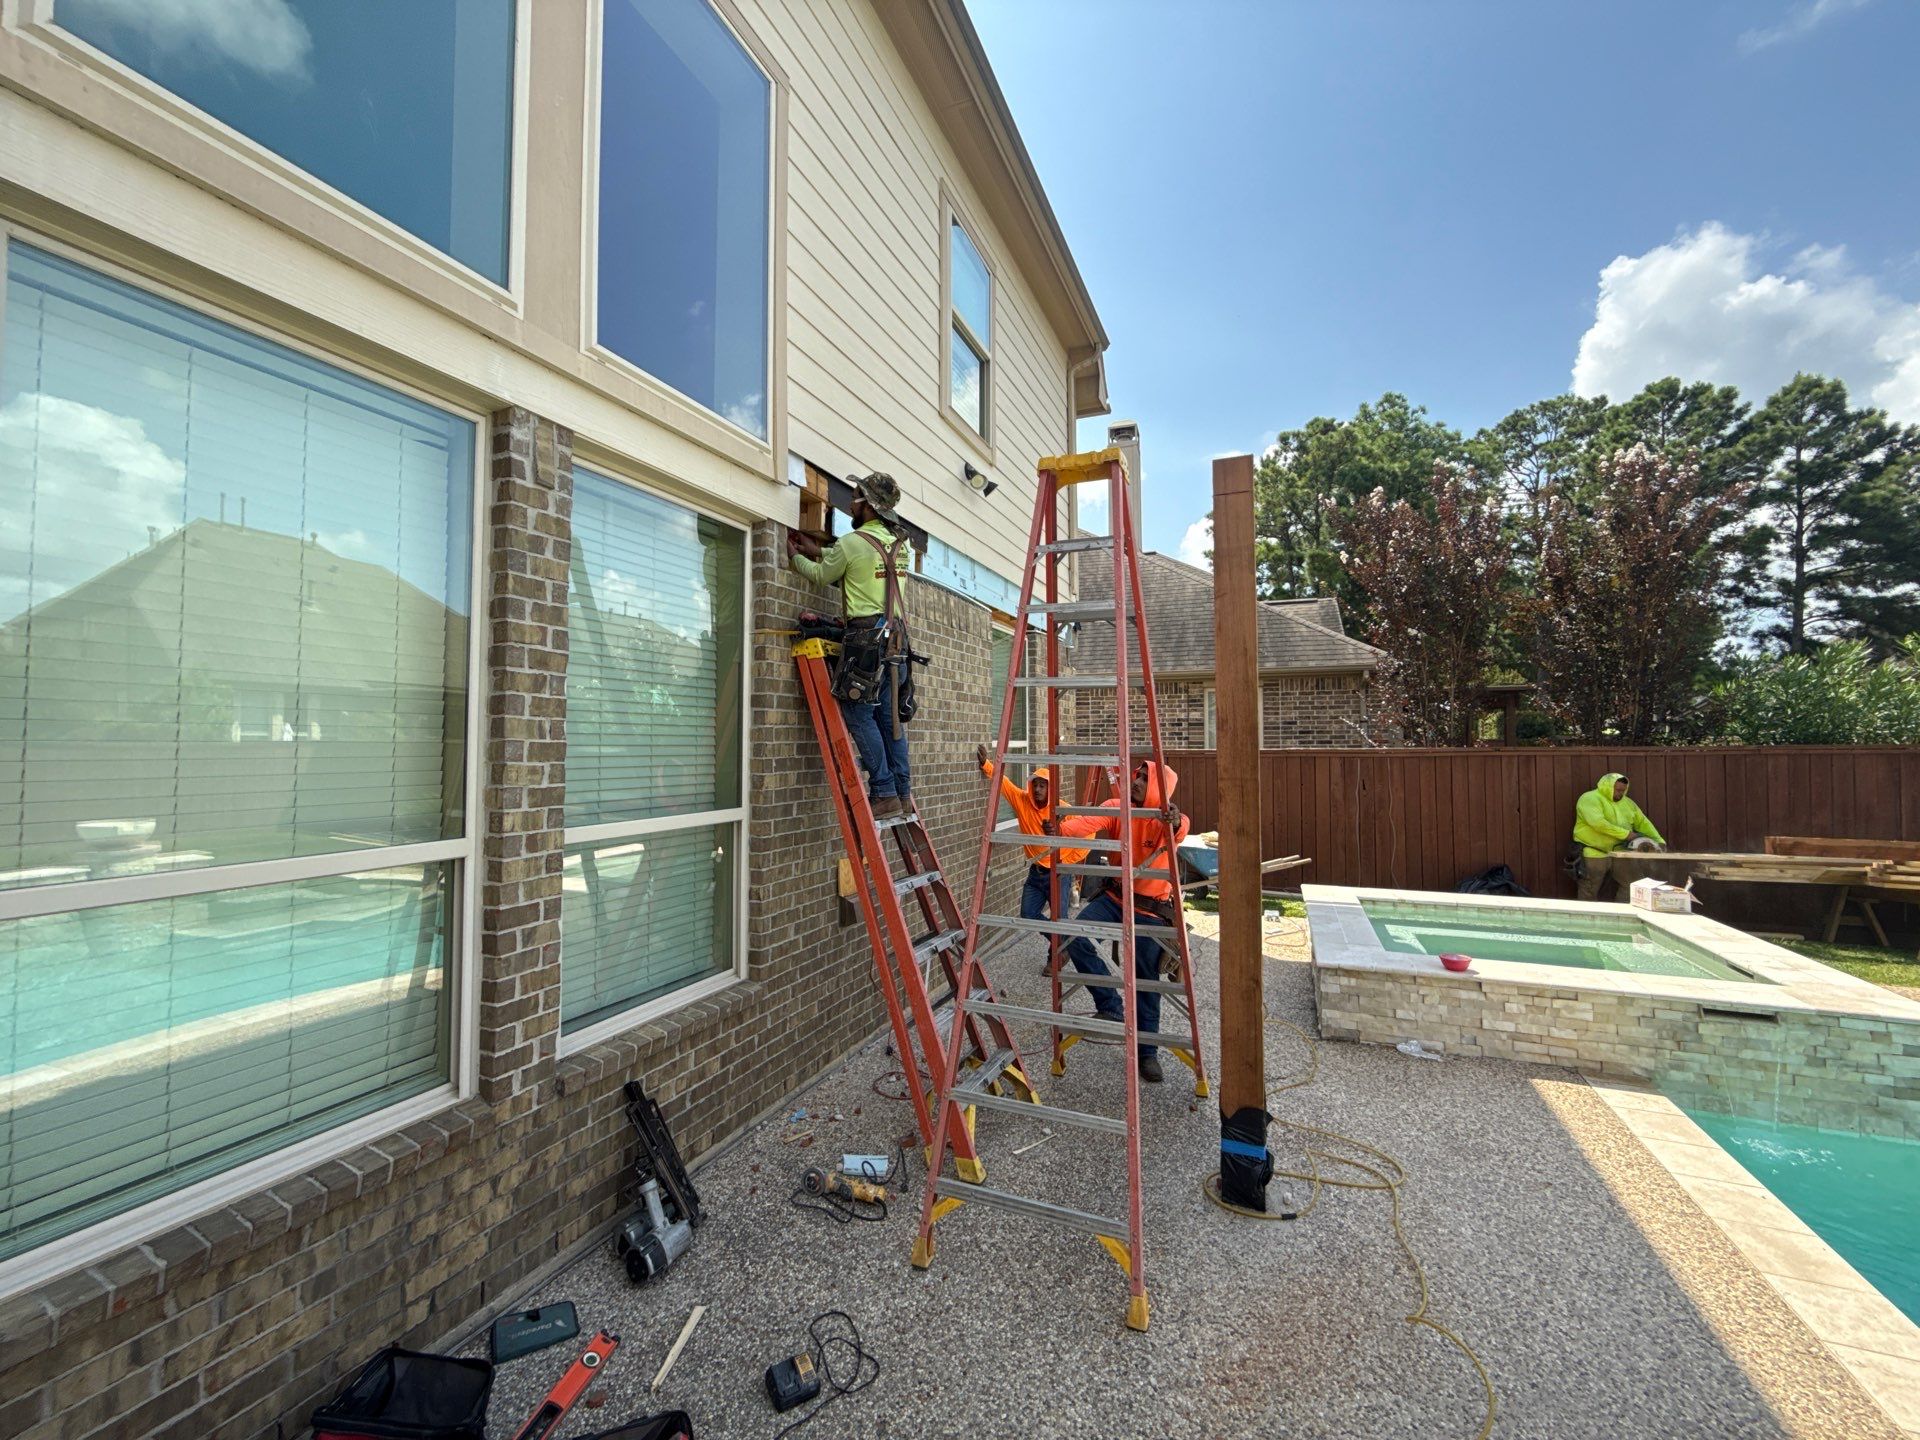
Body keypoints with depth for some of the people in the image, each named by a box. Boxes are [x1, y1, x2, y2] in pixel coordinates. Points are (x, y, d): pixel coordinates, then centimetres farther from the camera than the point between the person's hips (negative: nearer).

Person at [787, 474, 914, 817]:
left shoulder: (851, 543, -7)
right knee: (890, 716, 8)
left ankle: (885, 793, -7)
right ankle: (903, 792, 9)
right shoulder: (897, 544, 15)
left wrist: (796, 557, 29)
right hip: (896, 636, 7)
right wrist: (817, 550, 37)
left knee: (859, 715, -3)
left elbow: (822, 576, 10)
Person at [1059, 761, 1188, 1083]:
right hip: (1115, 895, 3)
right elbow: (1088, 821, -26)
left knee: (1146, 978, 4)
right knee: (1074, 935, -19)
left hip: (1151, 908, -3)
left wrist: (1175, 825, -65)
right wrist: (1060, 828, -47)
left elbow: (1177, 834, -40)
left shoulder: (1169, 819, -16)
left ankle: (1148, 1052, 23)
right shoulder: (1117, 808, -8)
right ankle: (1111, 1005, -4)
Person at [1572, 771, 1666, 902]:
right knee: (1590, 898, -3)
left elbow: (1643, 822, 18)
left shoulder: (1626, 802, 15)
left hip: (1618, 855, 7)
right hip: (1594, 855, -7)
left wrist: (1659, 841, 5)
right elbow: (1598, 823, -23)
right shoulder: (1589, 799, -11)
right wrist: (1625, 834, -18)